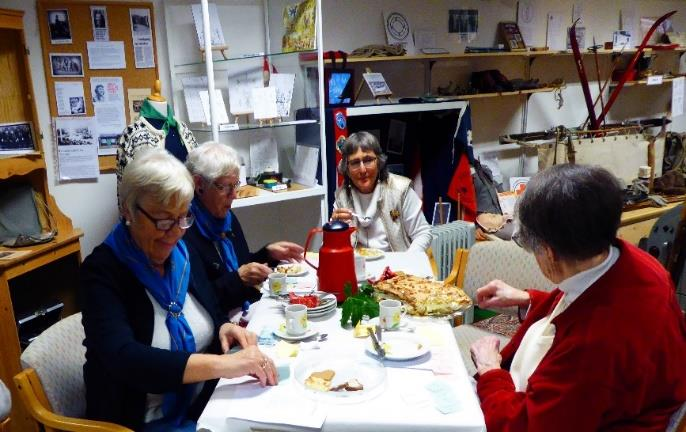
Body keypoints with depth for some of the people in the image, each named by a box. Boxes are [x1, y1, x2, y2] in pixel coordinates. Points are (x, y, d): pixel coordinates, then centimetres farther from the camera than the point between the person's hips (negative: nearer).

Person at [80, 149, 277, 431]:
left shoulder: (182, 254, 2)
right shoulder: (102, 271, -16)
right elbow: (122, 358, -29)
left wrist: (225, 329, -10)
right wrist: (222, 364, -37)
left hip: (203, 406, 6)